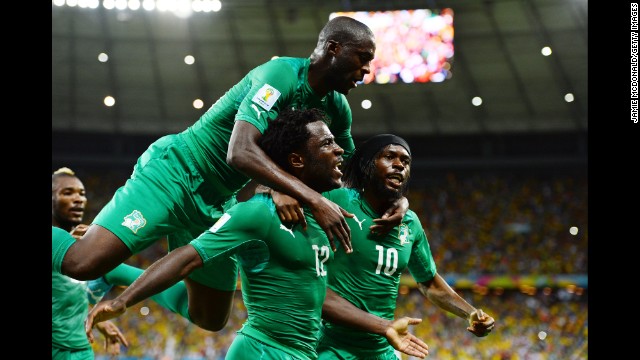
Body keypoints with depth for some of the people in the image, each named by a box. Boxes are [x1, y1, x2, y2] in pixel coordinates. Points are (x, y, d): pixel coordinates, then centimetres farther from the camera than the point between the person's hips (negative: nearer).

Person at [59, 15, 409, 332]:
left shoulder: (337, 108, 2)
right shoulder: (281, 76, -23)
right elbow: (240, 152, -37)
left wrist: (395, 200, -6)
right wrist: (314, 199, -43)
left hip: (217, 202, 9)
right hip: (174, 172, -9)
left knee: (211, 318, 11)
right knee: (81, 264, -24)